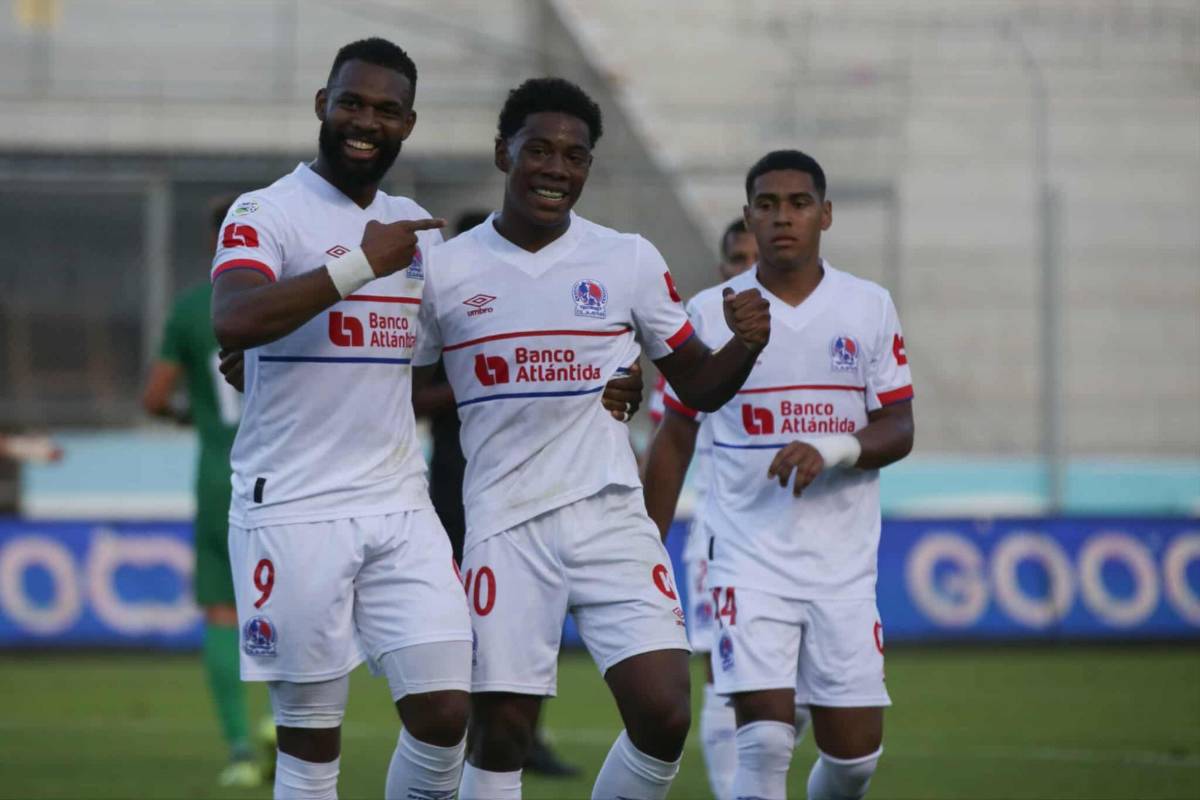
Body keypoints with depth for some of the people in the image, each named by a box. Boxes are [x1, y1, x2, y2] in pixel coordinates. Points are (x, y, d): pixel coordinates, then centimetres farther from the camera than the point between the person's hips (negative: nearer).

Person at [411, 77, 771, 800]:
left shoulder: (630, 261, 6)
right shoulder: (444, 270, 3)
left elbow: (699, 387, 12)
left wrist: (746, 345, -9)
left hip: (610, 516, 1)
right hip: (505, 524, -1)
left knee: (664, 716, -11)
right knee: (500, 734, -3)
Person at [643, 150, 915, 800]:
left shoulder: (869, 307, 5)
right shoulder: (709, 313, 2)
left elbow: (898, 430, 3)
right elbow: (674, 440, 9)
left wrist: (831, 450, -18)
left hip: (844, 561, 2)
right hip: (749, 557, -2)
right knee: (765, 737, -17)